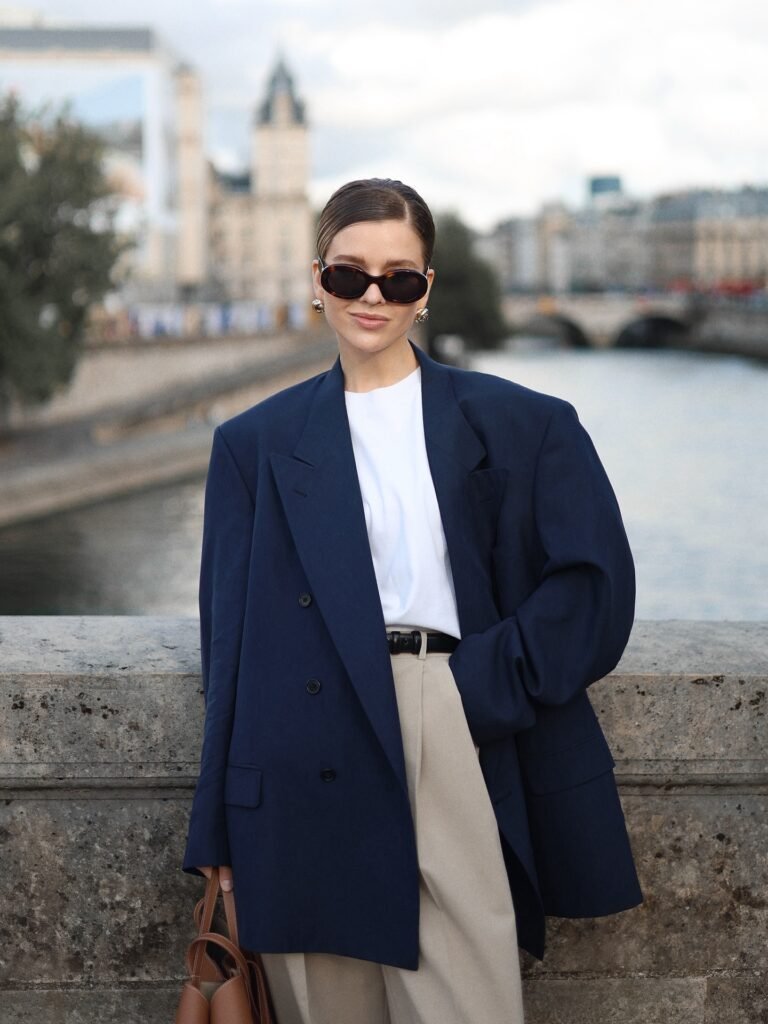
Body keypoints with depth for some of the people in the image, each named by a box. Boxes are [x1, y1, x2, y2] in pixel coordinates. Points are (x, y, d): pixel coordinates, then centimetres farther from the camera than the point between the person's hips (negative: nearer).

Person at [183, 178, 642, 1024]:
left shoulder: (520, 426, 11)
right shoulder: (258, 443, 13)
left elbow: (595, 582, 5)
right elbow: (231, 638, 10)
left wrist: (486, 689, -8)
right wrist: (220, 843, 6)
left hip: (458, 744, -1)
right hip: (311, 764, 1)